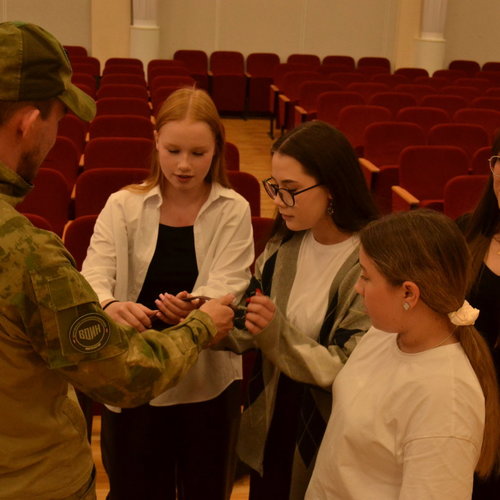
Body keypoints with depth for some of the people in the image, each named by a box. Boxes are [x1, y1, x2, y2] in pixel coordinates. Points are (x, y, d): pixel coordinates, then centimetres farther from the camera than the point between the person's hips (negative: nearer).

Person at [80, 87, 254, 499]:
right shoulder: (123, 206, -4)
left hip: (210, 380, 0)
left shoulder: (234, 210, -4)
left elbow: (228, 285, -15)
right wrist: (110, 307, -39)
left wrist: (194, 308, -39)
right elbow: (93, 275, -16)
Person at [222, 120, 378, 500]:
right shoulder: (284, 244, -1)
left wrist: (279, 334, -30)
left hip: (327, 432, -5)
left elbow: (353, 369, -21)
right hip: (270, 421, 6)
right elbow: (250, 330, 0)